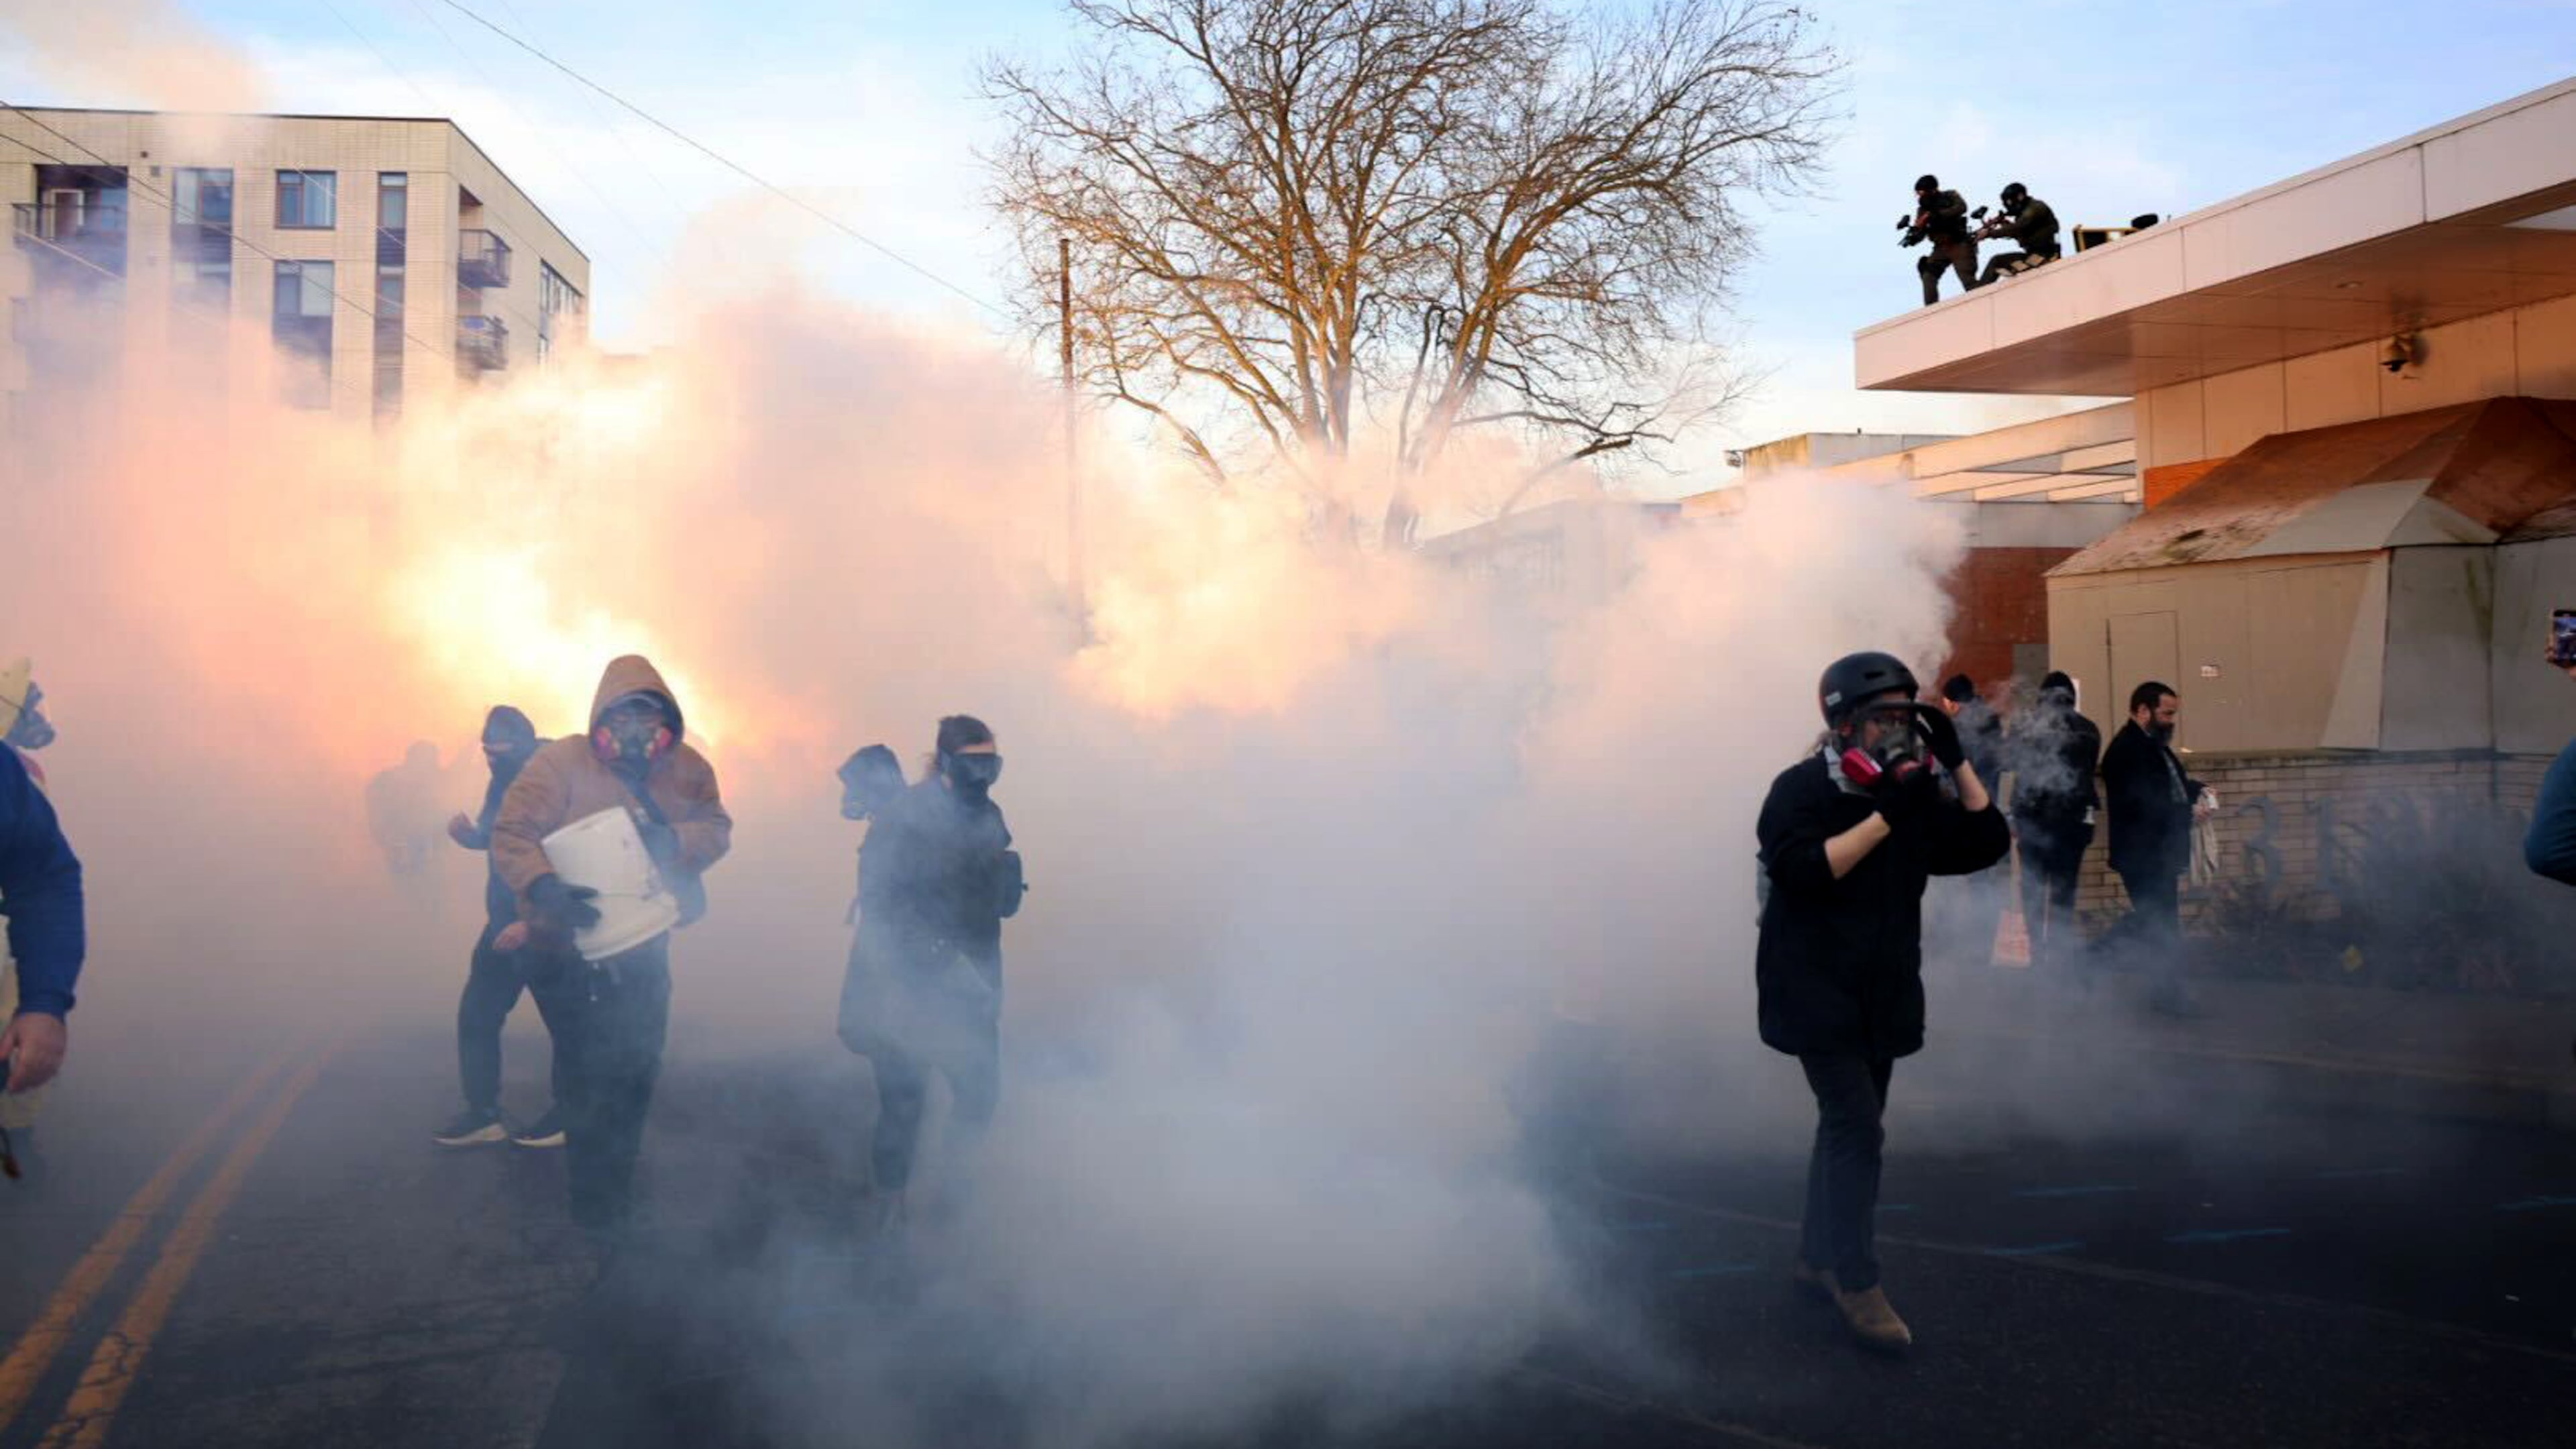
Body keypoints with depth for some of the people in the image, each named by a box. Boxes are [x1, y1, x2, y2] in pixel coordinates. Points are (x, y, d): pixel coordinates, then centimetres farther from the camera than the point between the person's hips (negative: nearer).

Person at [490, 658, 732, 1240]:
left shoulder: (687, 769, -6)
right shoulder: (562, 763, -19)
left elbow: (718, 830, -7)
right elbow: (511, 834, -21)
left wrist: (677, 839, -29)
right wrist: (544, 887, -38)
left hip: (647, 949, 5)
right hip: (579, 949, -5)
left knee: (637, 1070, 19)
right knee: (593, 1076, 2)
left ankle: (618, 1186, 42)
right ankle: (595, 1205, 21)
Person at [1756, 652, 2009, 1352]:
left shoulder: (1915, 795, 6)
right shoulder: (1801, 789, -13)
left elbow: (1987, 842, 1)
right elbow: (1804, 871, -27)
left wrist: (1957, 761, -7)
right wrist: (1885, 817, -28)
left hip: (1883, 993, 7)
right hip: (1818, 992, -7)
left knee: (1849, 1126, 15)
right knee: (1857, 1128, -13)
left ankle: (1818, 1257, 29)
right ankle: (1858, 1282, -5)